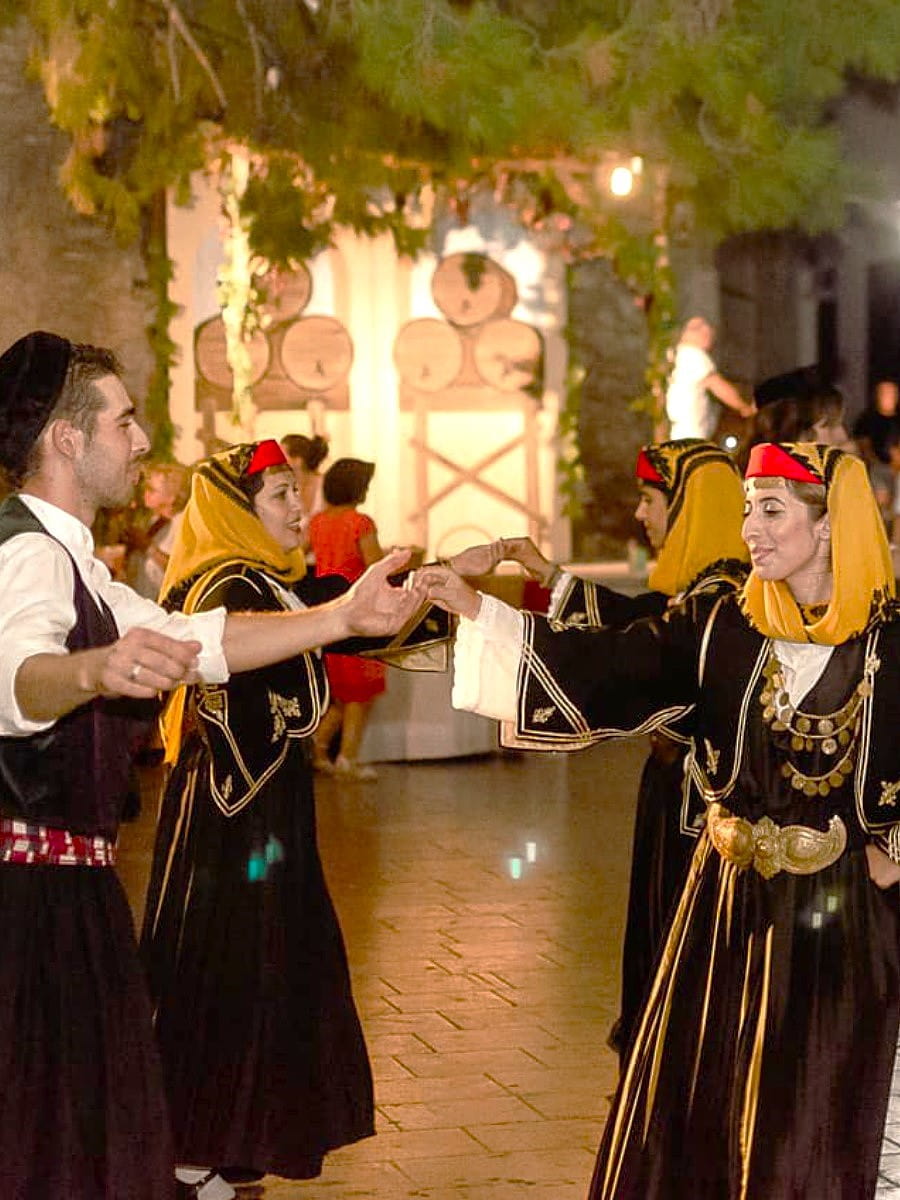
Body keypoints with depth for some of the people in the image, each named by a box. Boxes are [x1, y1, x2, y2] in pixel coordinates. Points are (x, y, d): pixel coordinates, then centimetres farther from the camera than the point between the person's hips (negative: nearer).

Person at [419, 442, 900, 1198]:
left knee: (818, 1122, 5)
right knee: (698, 1095, 10)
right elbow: (608, 664, -6)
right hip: (735, 902, 3)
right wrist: (477, 611, -12)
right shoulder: (726, 627, 0)